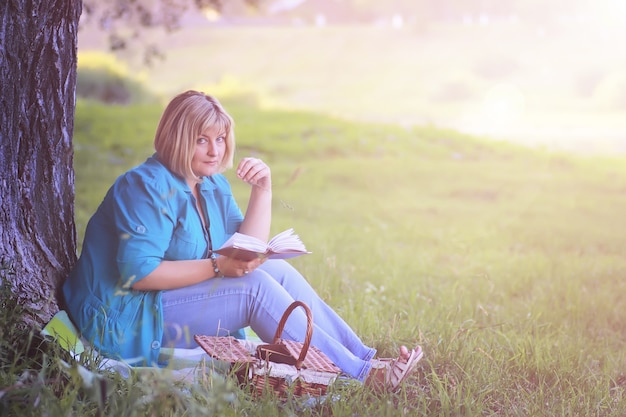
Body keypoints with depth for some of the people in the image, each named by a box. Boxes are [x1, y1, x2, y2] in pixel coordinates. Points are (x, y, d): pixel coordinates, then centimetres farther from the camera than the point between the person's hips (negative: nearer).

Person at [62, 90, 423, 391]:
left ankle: (365, 356, -6)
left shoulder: (214, 185, 9)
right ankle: (362, 375, -20)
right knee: (256, 287, -21)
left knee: (279, 271, -5)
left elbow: (249, 253, 2)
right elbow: (137, 273, -26)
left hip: (167, 301, 9)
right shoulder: (148, 187, -17)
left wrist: (263, 189, -8)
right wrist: (217, 266, -26)